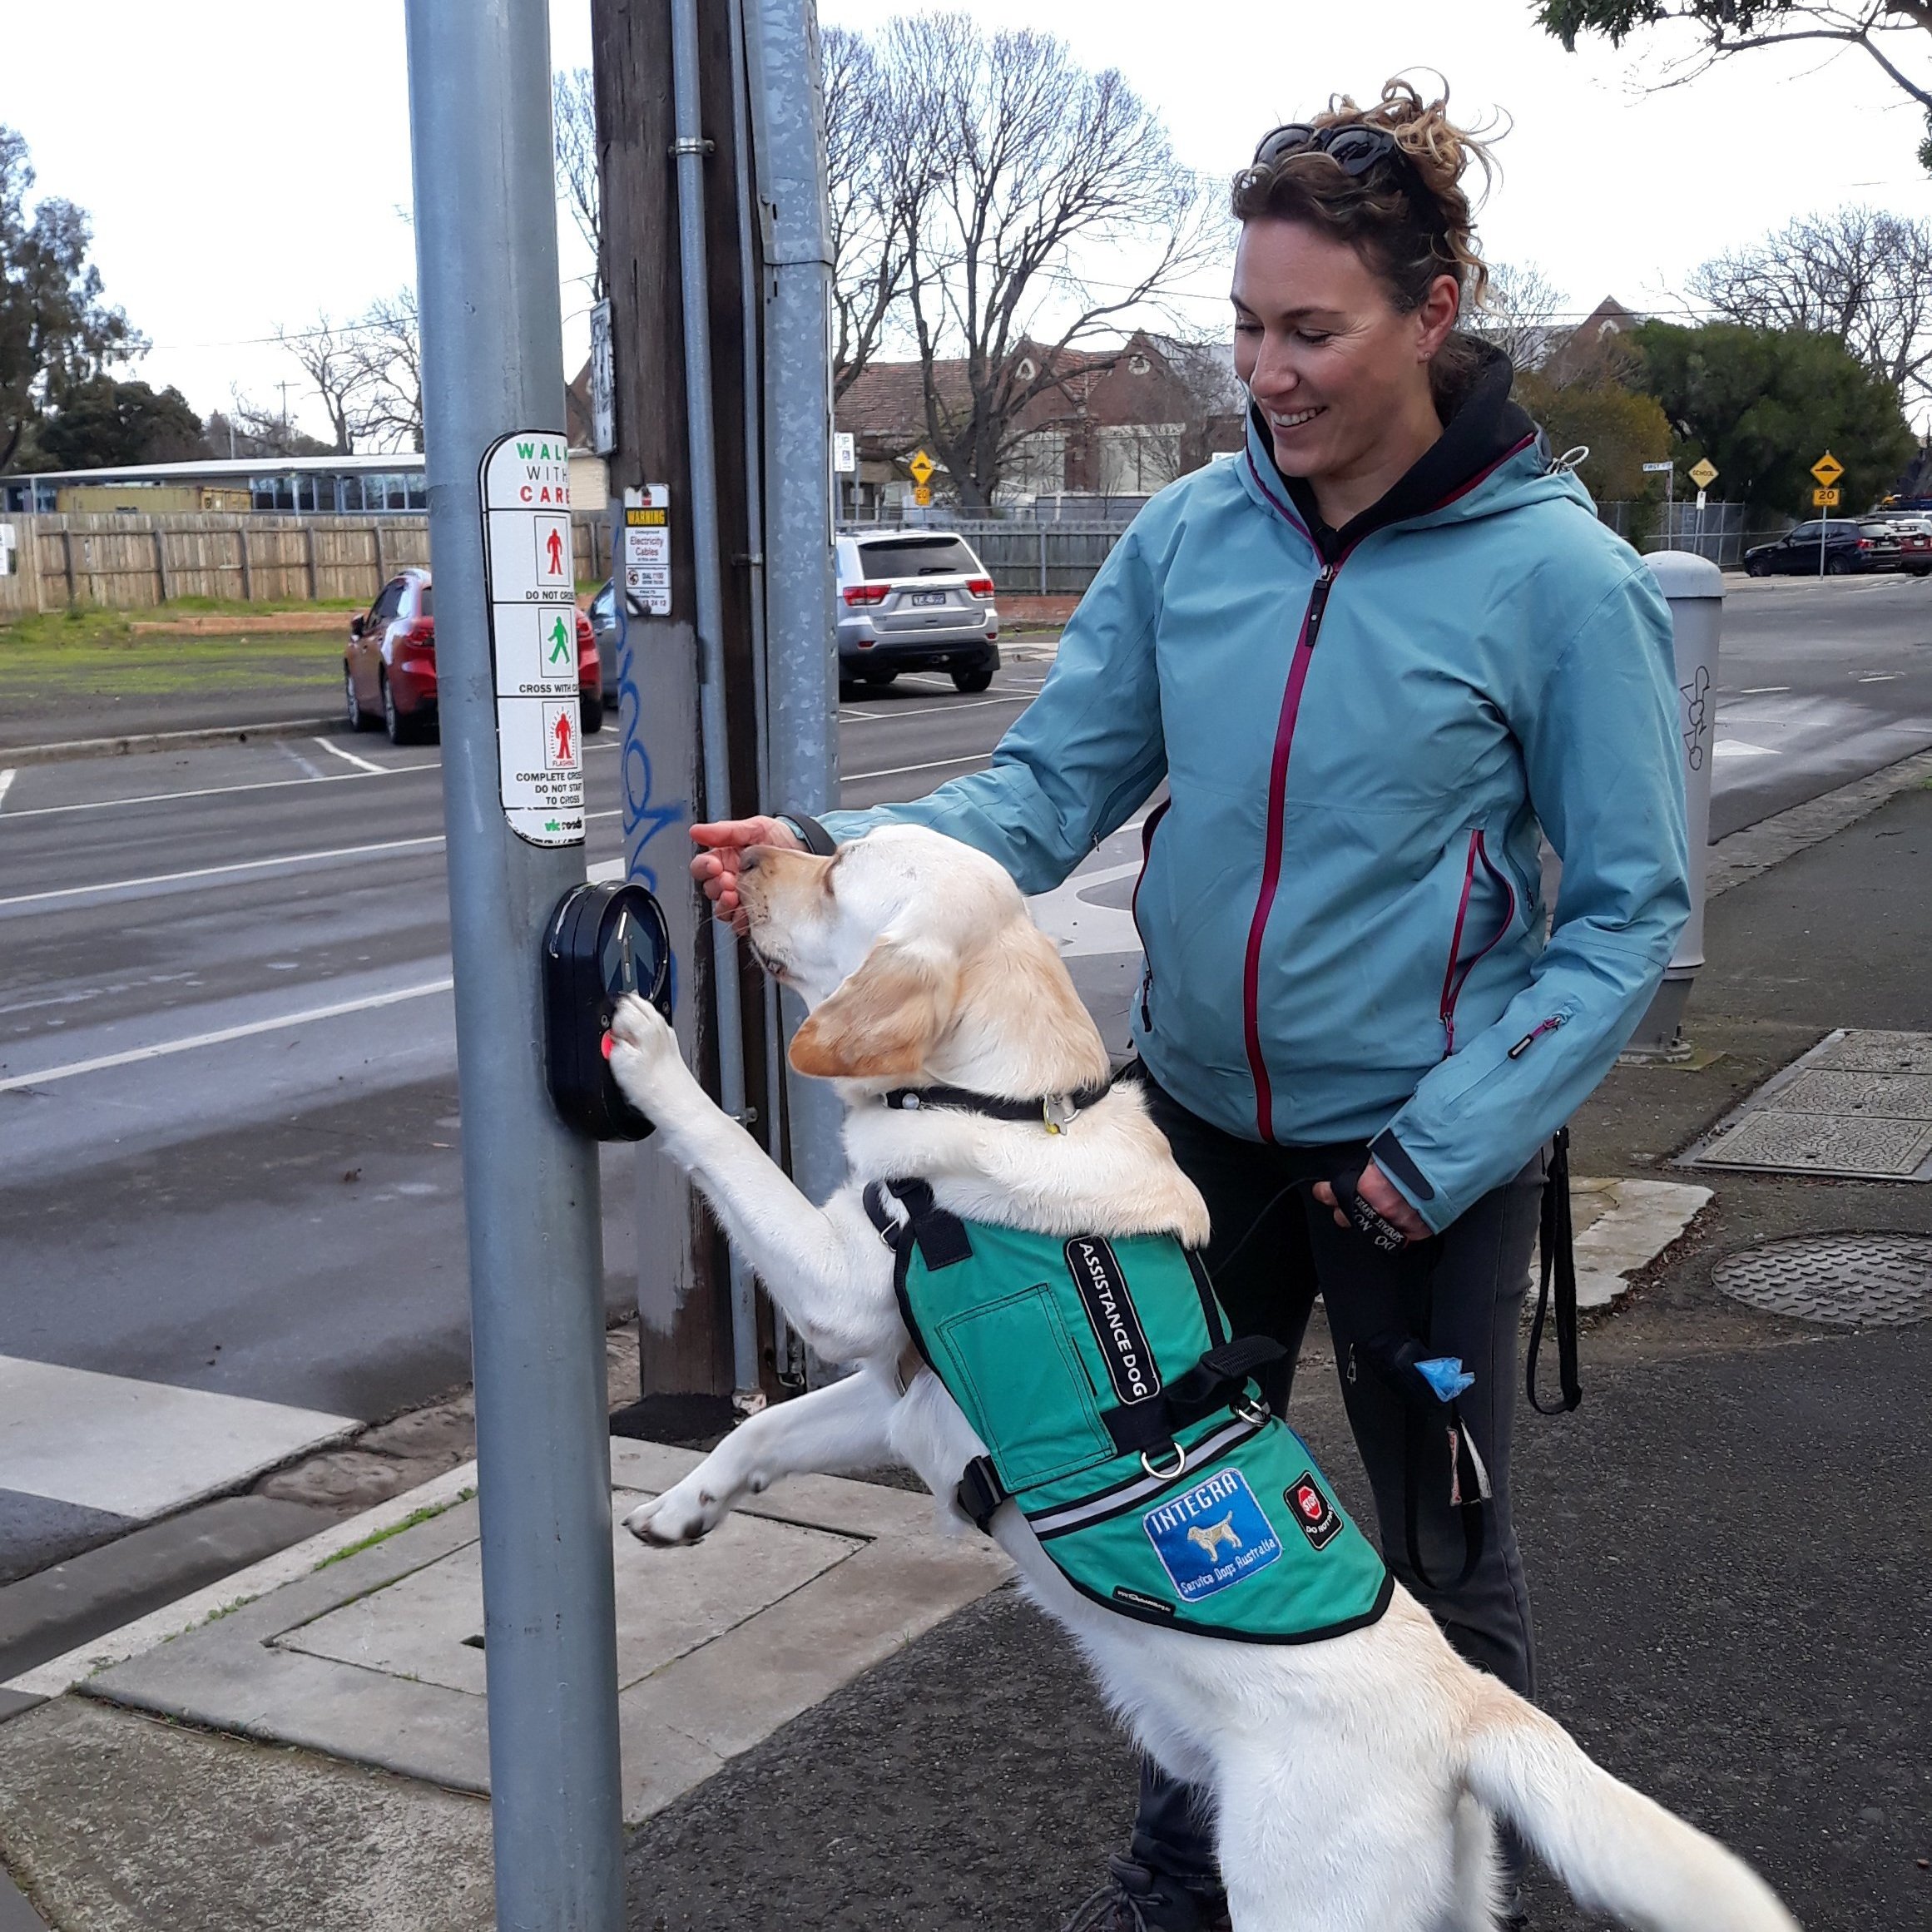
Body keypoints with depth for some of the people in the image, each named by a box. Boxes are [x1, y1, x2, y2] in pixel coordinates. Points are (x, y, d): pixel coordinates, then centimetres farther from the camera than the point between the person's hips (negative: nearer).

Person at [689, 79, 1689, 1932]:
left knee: (1441, 1540, 12)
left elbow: (1629, 908, -11)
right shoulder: (1186, 536, -3)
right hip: (1196, 1114, 5)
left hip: (1421, 1150, -4)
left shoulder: (1560, 577, -15)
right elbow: (1051, 784, -3)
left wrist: (1451, 1144, -19)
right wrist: (844, 854, -21)